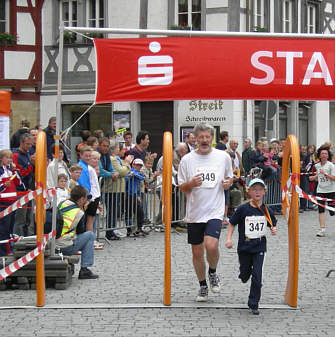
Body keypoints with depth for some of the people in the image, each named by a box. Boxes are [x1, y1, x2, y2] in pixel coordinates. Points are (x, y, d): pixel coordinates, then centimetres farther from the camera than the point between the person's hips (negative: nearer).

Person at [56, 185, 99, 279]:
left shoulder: (62, 204, 9)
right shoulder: (79, 212, -7)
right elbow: (81, 231, 6)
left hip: (52, 245, 7)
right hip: (65, 247, -7)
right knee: (90, 235, 10)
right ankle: (84, 269, 7)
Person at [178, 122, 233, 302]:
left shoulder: (223, 156, 3)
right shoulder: (187, 160, 1)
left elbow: (230, 177, 19)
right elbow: (181, 187, 6)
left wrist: (228, 182, -4)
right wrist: (191, 184, -15)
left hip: (215, 211, -1)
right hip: (194, 213, 2)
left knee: (211, 245, -22)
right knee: (197, 252, 7)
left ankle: (212, 272, 8)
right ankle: (203, 286, 25)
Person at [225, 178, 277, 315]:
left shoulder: (266, 211, -1)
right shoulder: (243, 209, -8)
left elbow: (272, 224, 15)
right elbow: (232, 223, 2)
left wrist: (274, 229, -6)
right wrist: (229, 238, -7)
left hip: (259, 248, 0)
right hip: (244, 247, 0)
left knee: (257, 276, -6)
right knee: (245, 275, 13)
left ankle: (253, 304, 4)